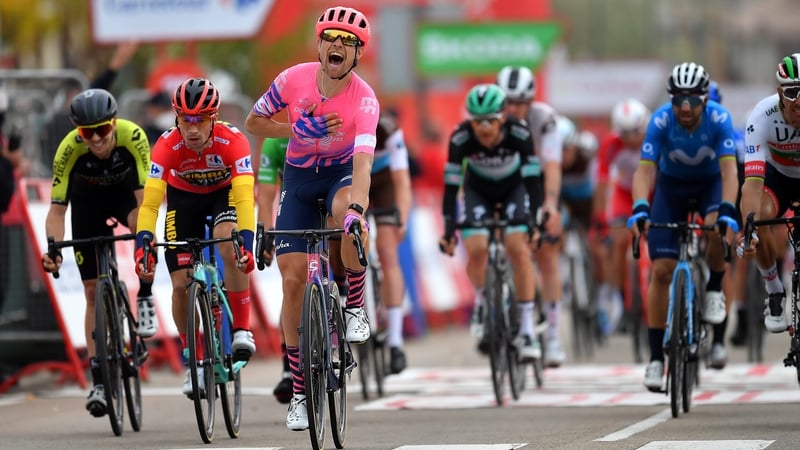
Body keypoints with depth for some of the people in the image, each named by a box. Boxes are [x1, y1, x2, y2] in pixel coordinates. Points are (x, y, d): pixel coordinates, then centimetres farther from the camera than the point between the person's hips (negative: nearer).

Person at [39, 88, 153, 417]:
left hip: (124, 190, -1)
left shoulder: (132, 137, -35)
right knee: (94, 291, -3)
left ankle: (145, 299, -15)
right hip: (87, 201, 1)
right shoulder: (69, 149, -33)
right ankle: (99, 381, 2)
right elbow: (57, 208, -28)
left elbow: (144, 195, -37)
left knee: (141, 223, -38)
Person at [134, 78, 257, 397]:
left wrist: (246, 242, -56)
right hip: (184, 197, 2)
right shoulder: (167, 146, -32)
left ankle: (242, 329, -20)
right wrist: (143, 246, -52)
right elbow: (150, 202, -37)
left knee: (229, 245, -33)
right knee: (181, 284, -8)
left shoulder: (233, 141, -34)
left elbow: (245, 198, -42)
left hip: (225, 192, -2)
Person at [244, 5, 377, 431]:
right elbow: (253, 122, -5)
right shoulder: (294, 80, -19)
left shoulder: (364, 100, -26)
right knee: (293, 279, -8)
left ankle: (354, 307, -14)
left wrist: (356, 209, -56)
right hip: (299, 177, 2)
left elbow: (362, 161, -39)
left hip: (342, 174, -2)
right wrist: (300, 130, -22)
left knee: (347, 212, -40)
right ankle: (298, 390, 4)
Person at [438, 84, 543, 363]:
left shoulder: (519, 134, -31)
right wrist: (448, 229, -34)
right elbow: (451, 185, -27)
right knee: (476, 248, -22)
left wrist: (534, 221, -36)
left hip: (514, 188, -1)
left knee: (517, 246, -22)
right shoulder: (461, 138, -30)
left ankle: (527, 328, -16)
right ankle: (482, 304, 8)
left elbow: (533, 180, -27)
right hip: (478, 191, 1)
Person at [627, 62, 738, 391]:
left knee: (717, 229, -34)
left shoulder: (719, 119, -28)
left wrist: (727, 210, -50)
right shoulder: (661, 120, -28)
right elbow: (644, 170, -33)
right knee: (661, 270, -10)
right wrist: (640, 209, -50)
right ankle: (656, 357, -2)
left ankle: (714, 289, -3)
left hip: (711, 183, 0)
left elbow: (729, 170, -35)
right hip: (672, 185, 0)